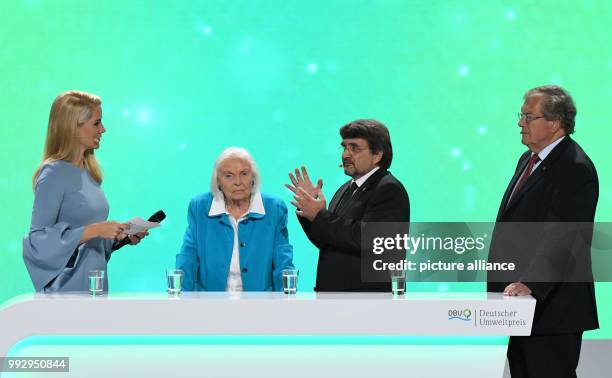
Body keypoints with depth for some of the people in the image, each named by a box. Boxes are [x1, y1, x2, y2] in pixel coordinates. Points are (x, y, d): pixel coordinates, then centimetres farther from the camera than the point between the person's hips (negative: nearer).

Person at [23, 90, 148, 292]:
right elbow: (38, 241, -17)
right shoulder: (54, 174, -12)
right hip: (67, 288, -7)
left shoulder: (88, 172, 11)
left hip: (94, 284, 7)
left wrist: (121, 236, 3)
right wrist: (95, 230, -21)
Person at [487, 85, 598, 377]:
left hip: (551, 307, -10)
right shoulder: (529, 159, 16)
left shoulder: (575, 169, -15)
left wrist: (529, 285, -30)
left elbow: (562, 239, -24)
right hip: (522, 305, 10)